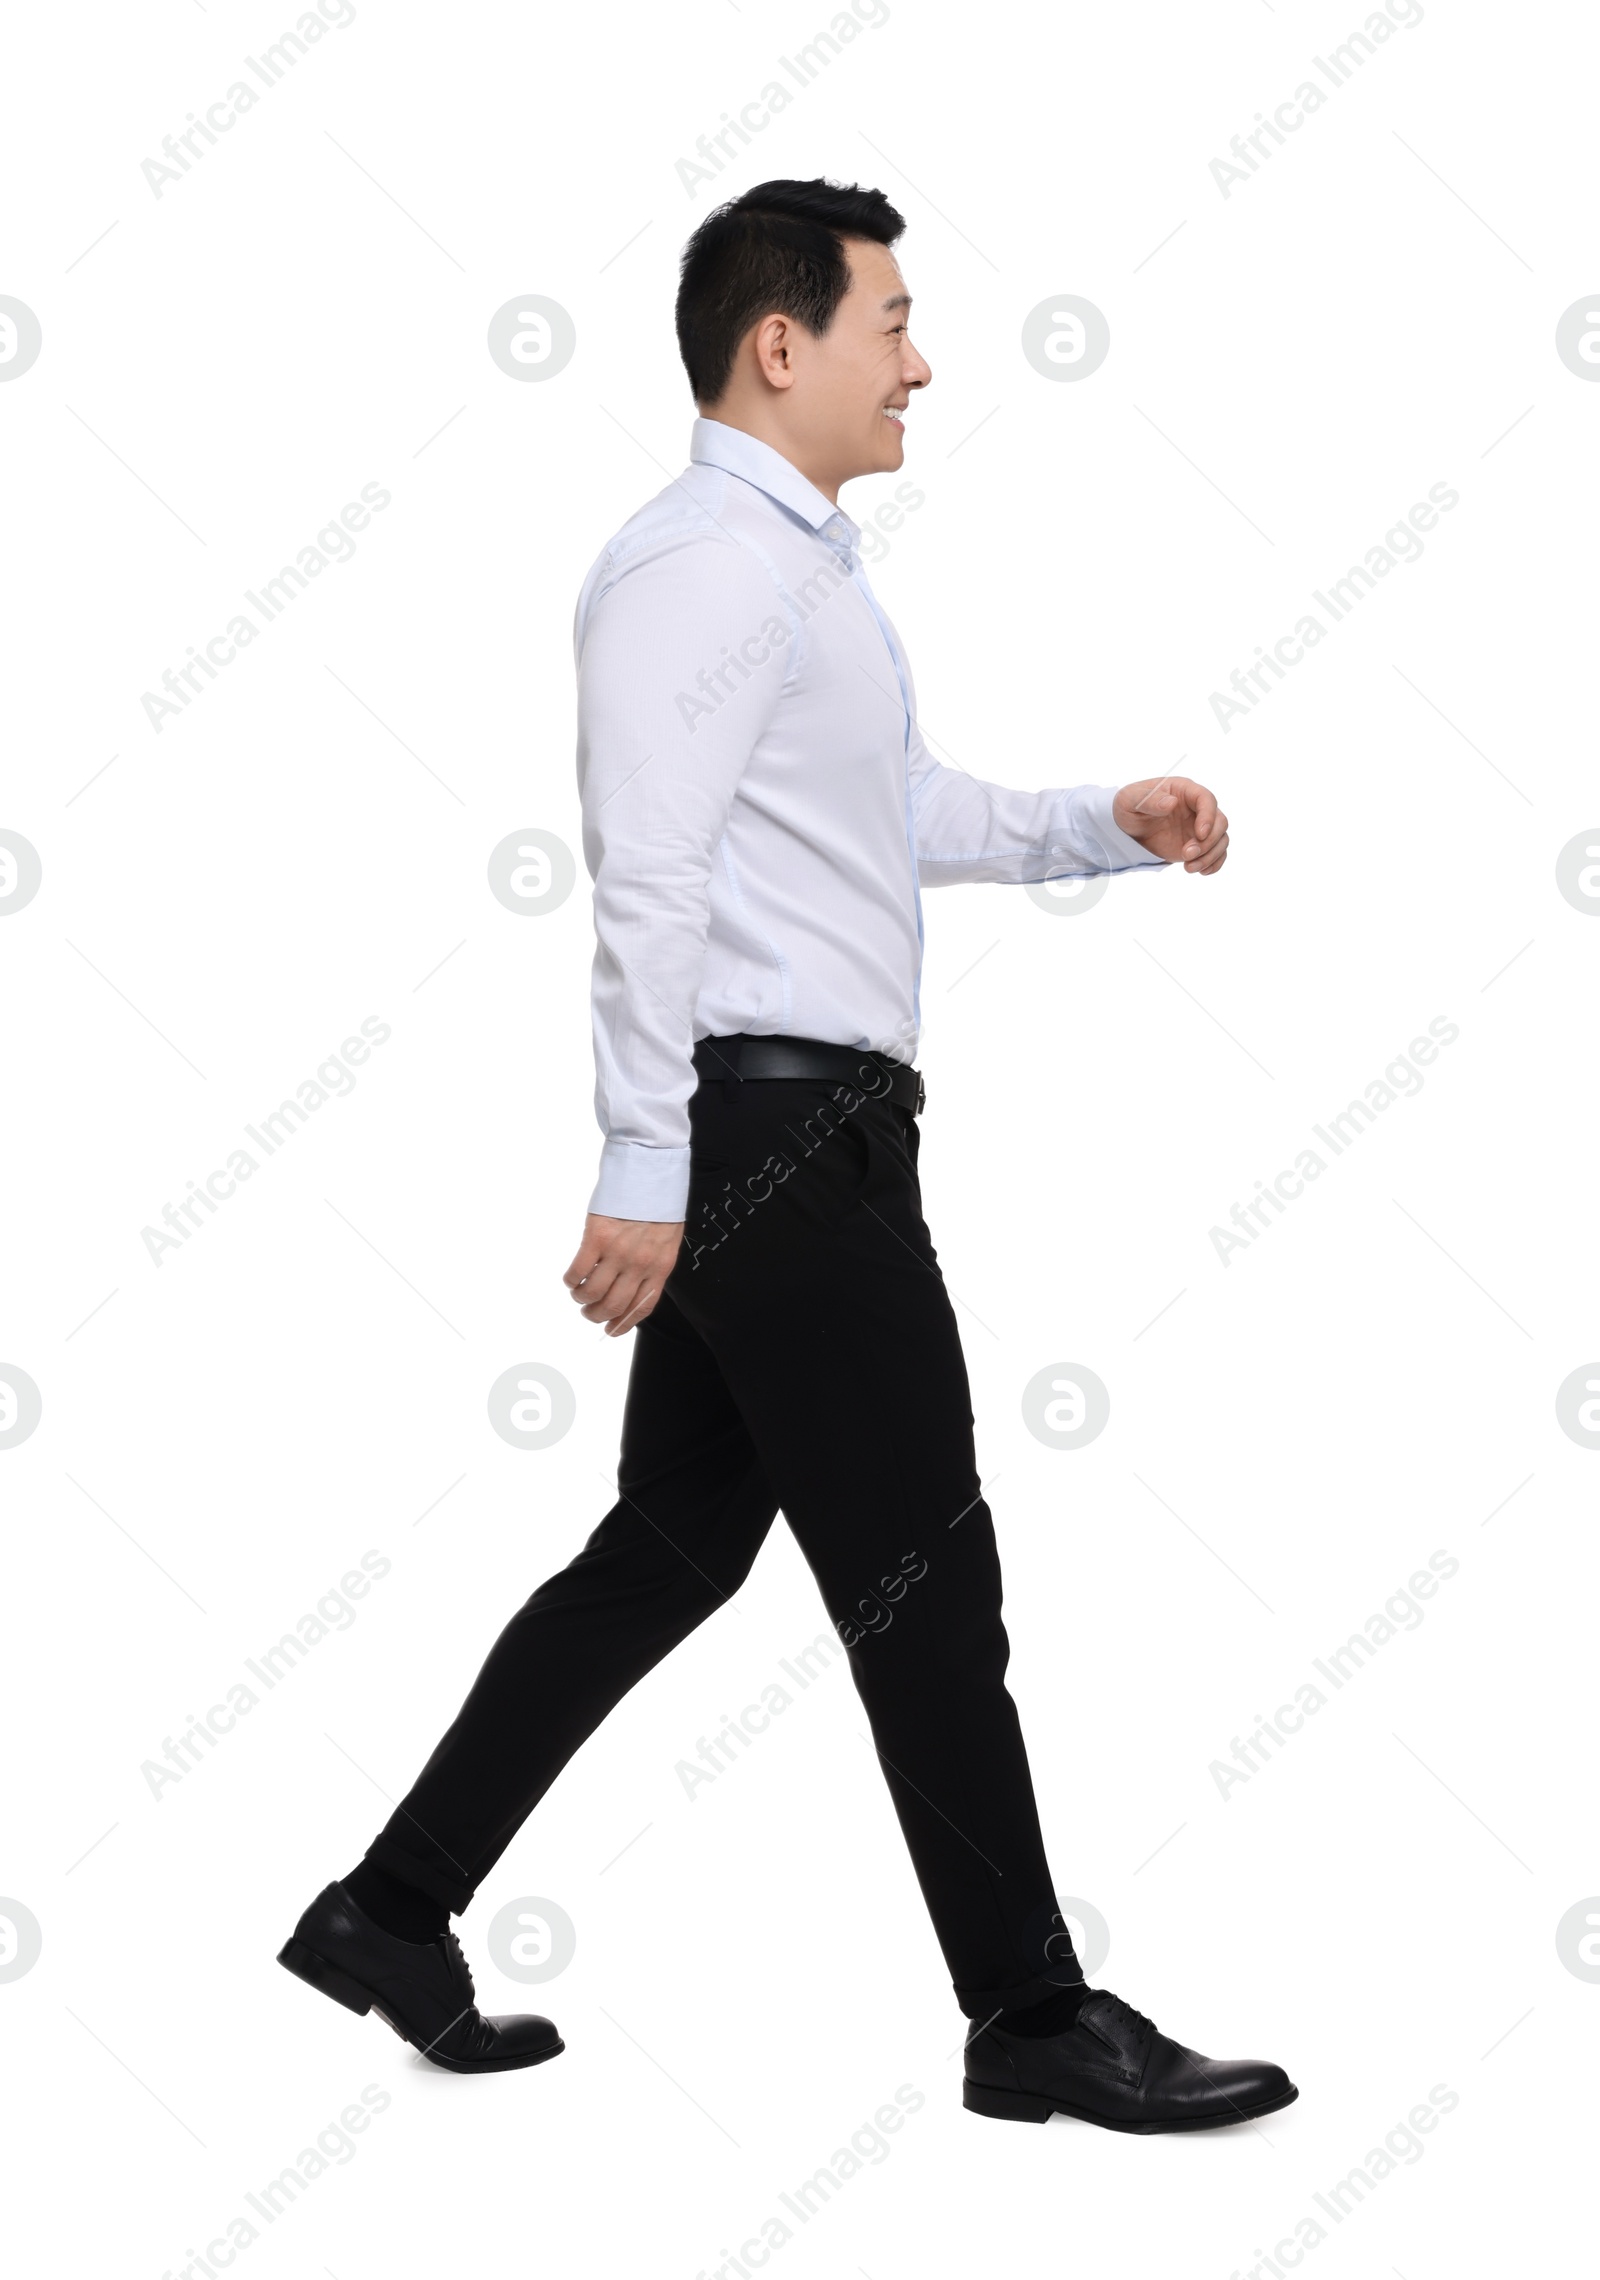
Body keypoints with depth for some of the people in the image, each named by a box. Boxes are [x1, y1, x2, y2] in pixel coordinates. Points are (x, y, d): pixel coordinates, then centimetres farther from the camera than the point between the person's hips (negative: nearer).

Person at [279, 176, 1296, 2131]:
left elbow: (906, 812, 29)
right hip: (772, 1124, -10)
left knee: (672, 1549, 14)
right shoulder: (703, 564, -14)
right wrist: (643, 1172, -23)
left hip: (786, 1138, 10)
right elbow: (647, 878, -20)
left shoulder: (802, 563, 19)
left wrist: (1105, 823, 15)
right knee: (921, 1578, -2)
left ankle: (394, 1911, 22)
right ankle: (1032, 2019, 10)